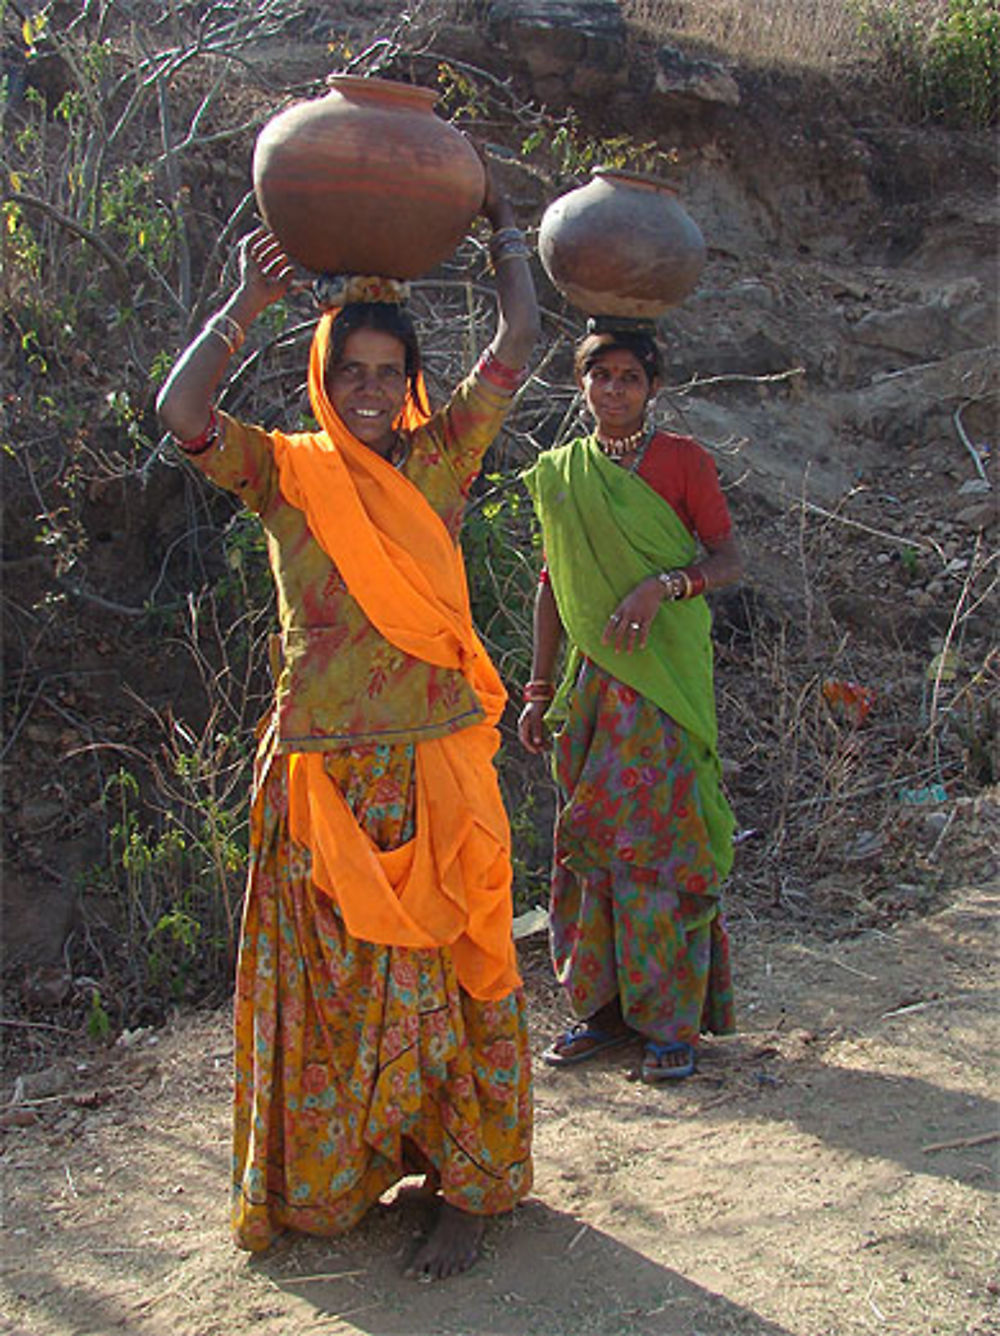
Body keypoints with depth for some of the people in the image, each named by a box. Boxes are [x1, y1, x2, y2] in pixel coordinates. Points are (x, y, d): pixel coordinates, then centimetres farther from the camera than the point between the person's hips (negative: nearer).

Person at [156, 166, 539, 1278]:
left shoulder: (441, 458, 6)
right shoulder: (285, 474, 2)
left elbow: (518, 341, 4)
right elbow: (181, 411, -15)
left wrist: (502, 225, 11)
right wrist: (248, 302, -17)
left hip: (437, 768, 1)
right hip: (325, 773, -1)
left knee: (444, 968, 6)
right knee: (330, 977, 8)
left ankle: (465, 1185, 18)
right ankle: (328, 1181, 25)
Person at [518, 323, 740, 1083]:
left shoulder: (682, 460, 1)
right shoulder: (558, 474, 12)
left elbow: (729, 559, -2)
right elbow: (553, 587, 15)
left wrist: (663, 584, -21)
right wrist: (540, 691, 12)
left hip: (665, 671, -4)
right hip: (593, 678, 4)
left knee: (657, 835, -6)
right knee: (589, 840, 5)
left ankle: (673, 1019, 3)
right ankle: (604, 1005, 16)